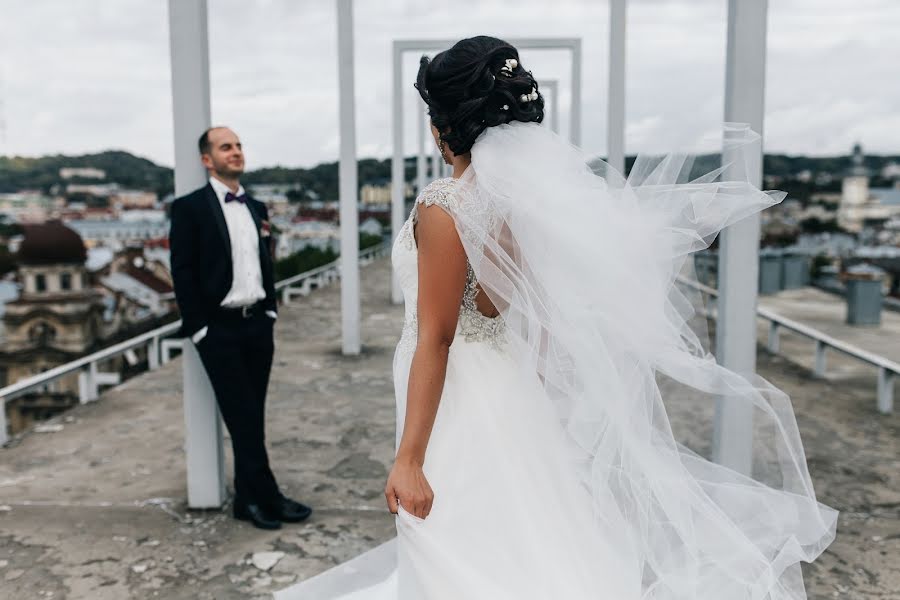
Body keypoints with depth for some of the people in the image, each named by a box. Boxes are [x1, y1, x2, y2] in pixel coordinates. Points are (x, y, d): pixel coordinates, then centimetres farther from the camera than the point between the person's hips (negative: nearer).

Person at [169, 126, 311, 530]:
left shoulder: (256, 207, 12)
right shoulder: (190, 207, -5)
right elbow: (183, 272, -8)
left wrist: (270, 311, 10)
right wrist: (199, 329, -12)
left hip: (258, 324, 6)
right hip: (219, 329, -6)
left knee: (252, 416, 11)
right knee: (242, 418, -1)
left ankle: (248, 498, 21)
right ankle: (266, 497, 10)